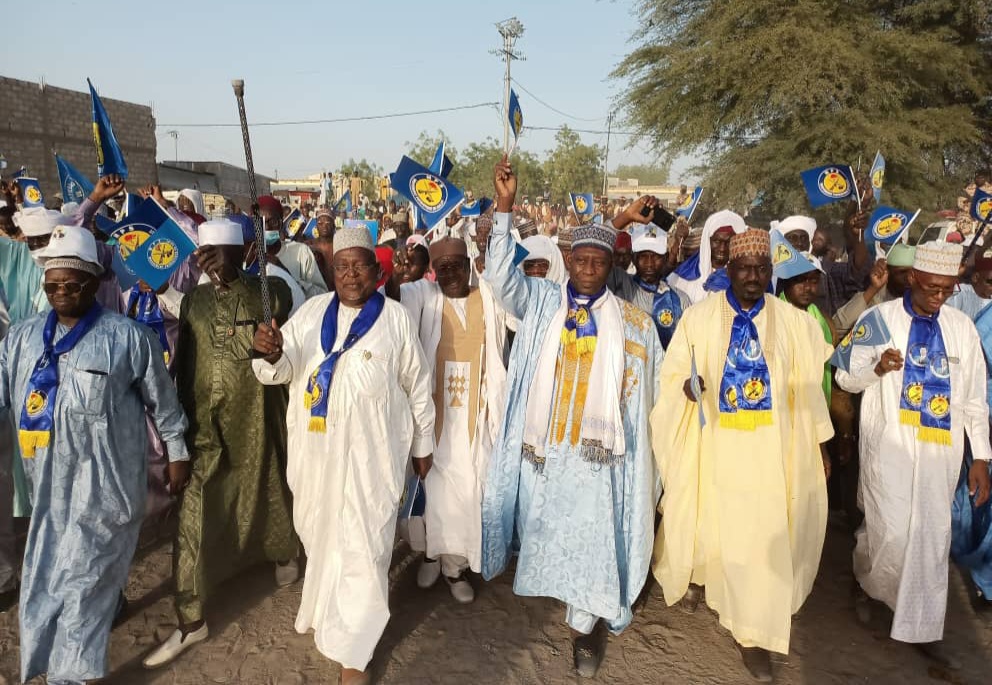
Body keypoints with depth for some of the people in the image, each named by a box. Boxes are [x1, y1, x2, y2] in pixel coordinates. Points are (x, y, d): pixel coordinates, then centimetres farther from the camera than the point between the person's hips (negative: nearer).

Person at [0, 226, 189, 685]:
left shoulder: (129, 337, -7)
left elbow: (162, 401, 0)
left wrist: (176, 453, 5)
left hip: (107, 482, -5)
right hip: (48, 485, 5)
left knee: (84, 579, -1)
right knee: (45, 580, 16)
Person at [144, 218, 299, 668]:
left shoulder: (269, 293, -3)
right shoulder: (193, 300, 3)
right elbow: (183, 363, 7)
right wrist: (183, 420, 7)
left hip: (255, 422, -2)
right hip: (204, 427, 2)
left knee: (267, 495, 19)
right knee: (193, 521, 3)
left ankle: (283, 554, 50)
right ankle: (191, 621, 17)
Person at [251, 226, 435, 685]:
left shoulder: (396, 319, -7)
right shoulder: (311, 312, 3)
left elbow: (418, 386, 0)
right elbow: (282, 371, 0)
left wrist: (423, 444, 5)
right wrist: (272, 354, -24)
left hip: (370, 453, -4)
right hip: (315, 450, 4)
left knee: (362, 547, 1)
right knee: (320, 535, 21)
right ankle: (327, 609, 49)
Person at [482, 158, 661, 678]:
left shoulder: (633, 321, 2)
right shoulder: (540, 301, 2)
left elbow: (647, 386, 6)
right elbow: (500, 274, -13)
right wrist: (504, 207, -21)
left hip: (595, 448, -1)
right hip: (541, 443, 1)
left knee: (591, 534, 3)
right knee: (541, 530, 14)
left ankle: (586, 625, 20)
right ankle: (546, 588, 39)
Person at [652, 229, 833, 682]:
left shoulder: (794, 322, 0)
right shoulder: (699, 317, -3)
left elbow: (806, 388, 4)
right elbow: (671, 375, -1)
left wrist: (820, 445, 6)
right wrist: (687, 385, -23)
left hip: (769, 452, 1)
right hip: (712, 446, 0)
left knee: (762, 538, 4)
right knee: (706, 523, 15)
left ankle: (753, 634, 18)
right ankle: (696, 573, 48)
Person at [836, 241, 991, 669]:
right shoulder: (880, 319, -4)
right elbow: (845, 377, -2)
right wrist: (877, 367, -24)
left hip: (940, 449, 3)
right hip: (889, 446, -3)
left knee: (932, 537, 8)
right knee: (890, 532, -2)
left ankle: (923, 629, 22)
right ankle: (867, 583, 32)